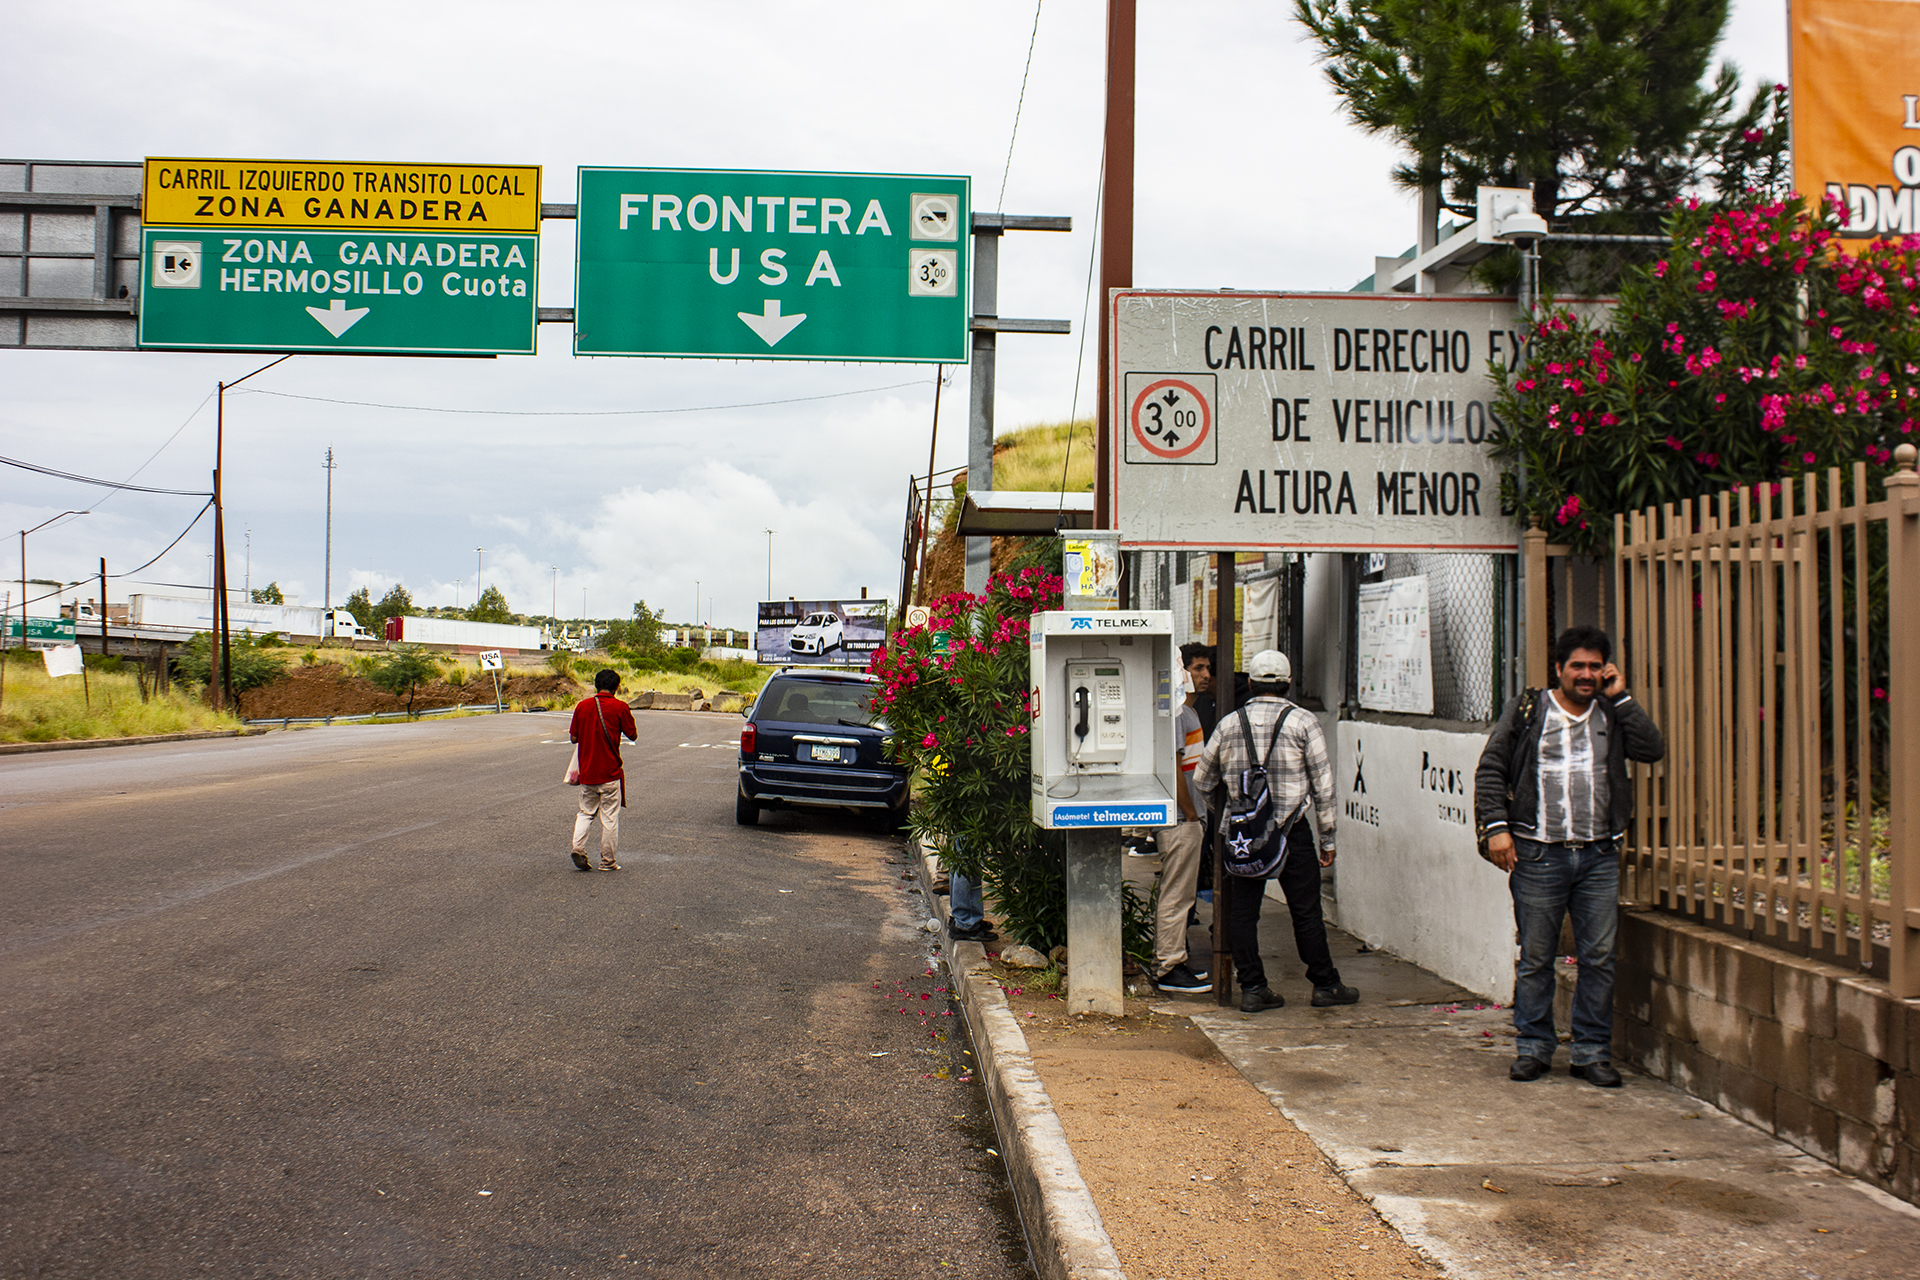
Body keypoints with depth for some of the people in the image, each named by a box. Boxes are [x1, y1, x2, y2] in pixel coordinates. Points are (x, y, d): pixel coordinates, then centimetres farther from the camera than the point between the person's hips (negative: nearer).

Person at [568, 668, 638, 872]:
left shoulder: (583, 706, 1)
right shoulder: (620, 707, -8)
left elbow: (574, 737, 6)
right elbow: (633, 735, 0)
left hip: (587, 771, 3)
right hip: (610, 772, -3)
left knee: (586, 812, 17)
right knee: (610, 817, 4)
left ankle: (578, 847, -2)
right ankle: (608, 861, 8)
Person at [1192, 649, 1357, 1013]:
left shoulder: (1229, 724, 4)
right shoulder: (1303, 722, -4)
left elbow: (1203, 778, 13)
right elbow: (1322, 783, -3)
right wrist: (1328, 838, 4)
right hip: (1291, 830, -2)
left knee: (1242, 910, 8)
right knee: (1306, 910, 6)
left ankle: (1252, 988, 9)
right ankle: (1325, 985, 14)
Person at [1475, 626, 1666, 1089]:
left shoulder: (1612, 715, 12)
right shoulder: (1527, 712, 4)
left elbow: (1653, 749, -4)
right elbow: (1490, 769, 2)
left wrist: (1620, 697, -2)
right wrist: (1496, 827, -8)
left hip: (1599, 856, 2)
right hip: (1538, 855, -2)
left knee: (1599, 957, 3)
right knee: (1535, 958, 4)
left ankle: (1592, 1052, 14)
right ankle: (1533, 1047, 16)